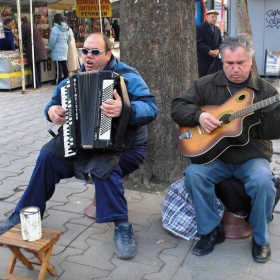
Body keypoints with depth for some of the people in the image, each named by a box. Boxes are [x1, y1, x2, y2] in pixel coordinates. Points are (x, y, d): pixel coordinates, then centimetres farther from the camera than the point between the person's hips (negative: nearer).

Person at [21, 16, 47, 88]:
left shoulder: (23, 27, -4)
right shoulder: (33, 25, 19)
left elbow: (22, 39, -1)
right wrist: (26, 45, 35)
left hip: (33, 50, -7)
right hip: (40, 48, 7)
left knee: (34, 67, -1)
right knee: (38, 66, 13)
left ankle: (36, 84, -1)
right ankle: (39, 83, 17)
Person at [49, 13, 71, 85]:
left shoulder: (55, 28, -15)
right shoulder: (67, 28, 8)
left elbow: (52, 40, -14)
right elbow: (69, 39, 13)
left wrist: (51, 48, 1)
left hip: (57, 50, -7)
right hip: (64, 49, 7)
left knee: (58, 65, -4)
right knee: (64, 65, 12)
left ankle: (58, 81, 0)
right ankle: (66, 79, 19)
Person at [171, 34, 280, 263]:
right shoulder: (207, 85, 3)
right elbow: (177, 107, 0)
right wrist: (199, 116, -17)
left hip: (251, 157, -1)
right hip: (213, 155, 1)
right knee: (193, 174, -26)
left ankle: (260, 238, -1)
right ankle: (212, 230, -3)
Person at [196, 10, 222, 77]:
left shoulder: (217, 29, 17)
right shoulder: (199, 28, -5)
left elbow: (220, 42, 17)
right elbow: (198, 43, -14)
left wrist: (218, 50, -6)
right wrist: (208, 51, -21)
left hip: (214, 58, 6)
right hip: (203, 58, -6)